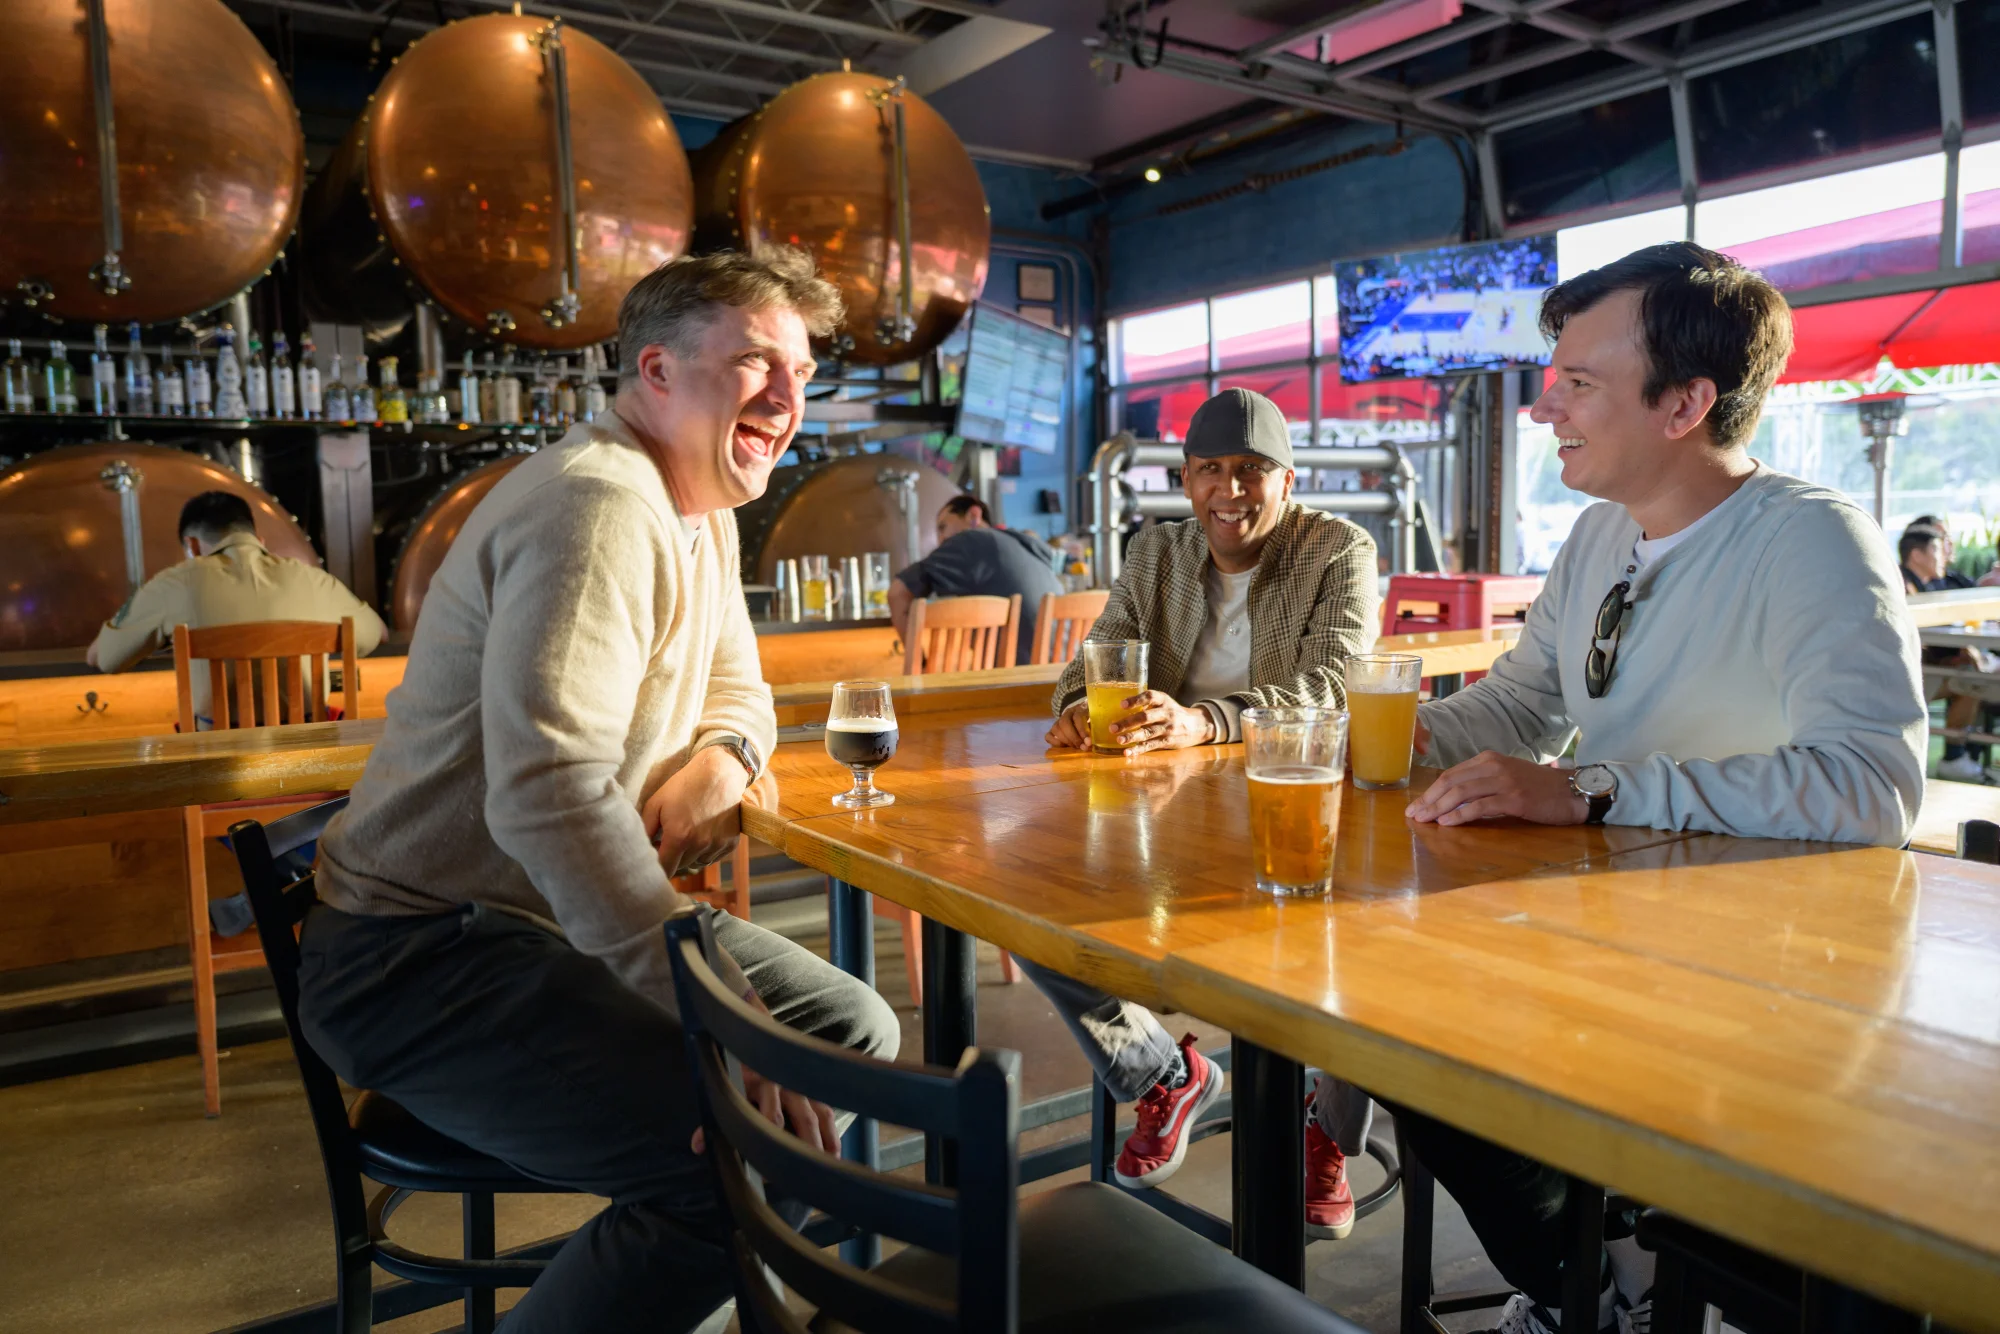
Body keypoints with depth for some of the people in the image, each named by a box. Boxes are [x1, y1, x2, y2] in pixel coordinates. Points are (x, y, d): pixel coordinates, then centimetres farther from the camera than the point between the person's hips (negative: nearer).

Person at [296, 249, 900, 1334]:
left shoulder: (703, 510, 12)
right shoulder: (597, 506, -21)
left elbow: (736, 683, 22)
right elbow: (547, 797, -32)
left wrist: (721, 757, -5)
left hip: (566, 918, 10)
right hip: (420, 957, -10)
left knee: (851, 1031, 7)